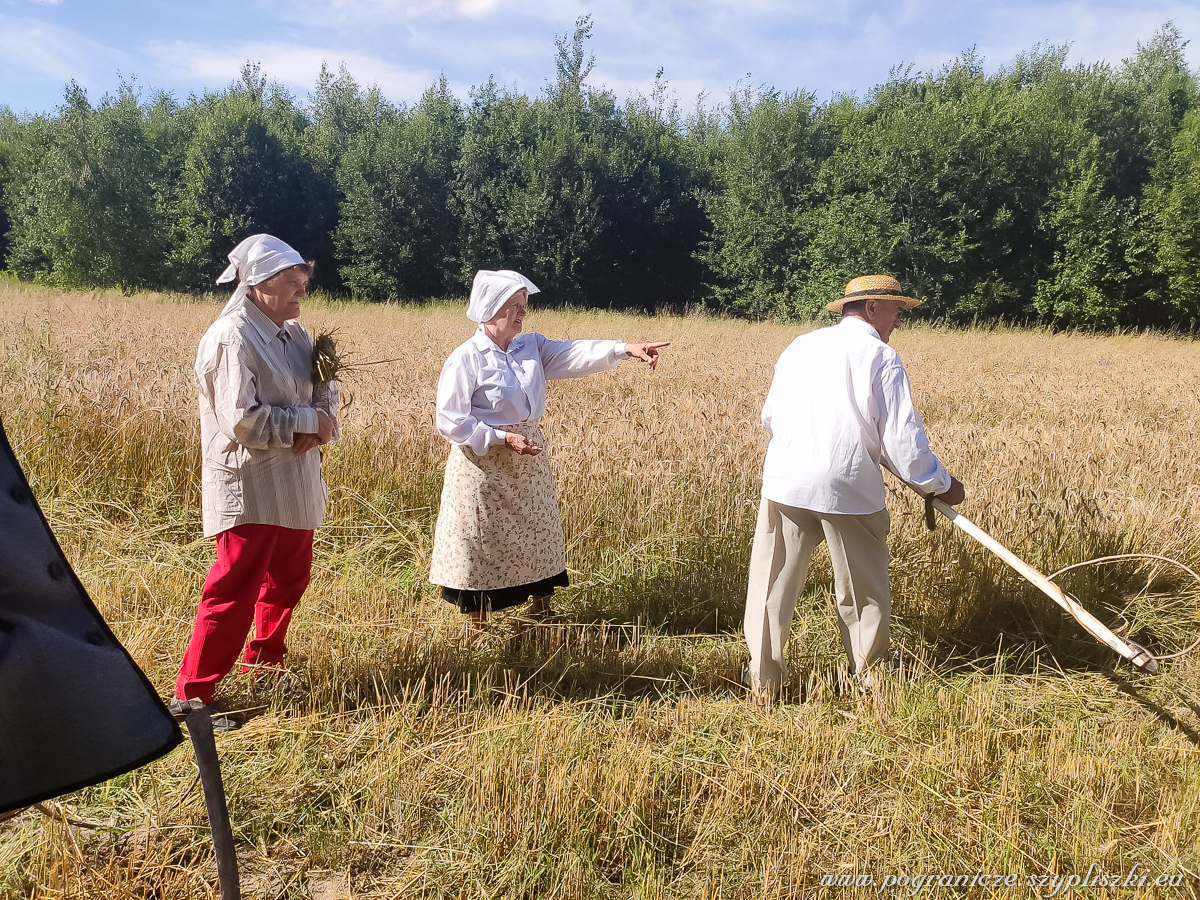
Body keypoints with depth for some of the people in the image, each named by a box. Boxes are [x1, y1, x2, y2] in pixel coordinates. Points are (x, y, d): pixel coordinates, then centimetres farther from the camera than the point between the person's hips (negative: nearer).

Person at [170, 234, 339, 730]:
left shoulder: (293, 333, 8)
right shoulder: (232, 339, -18)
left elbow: (326, 387, 12)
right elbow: (243, 419, -24)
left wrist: (326, 420, -11)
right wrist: (308, 421, -15)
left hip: (292, 484, 9)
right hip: (250, 488, -9)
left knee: (289, 578, 20)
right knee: (234, 591, -5)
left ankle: (263, 661, 41)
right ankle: (190, 695, 6)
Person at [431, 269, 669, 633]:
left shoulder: (532, 347, 3)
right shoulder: (465, 359, -13)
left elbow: (576, 354, -11)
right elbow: (451, 421, -15)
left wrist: (626, 349, -25)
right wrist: (502, 438, -21)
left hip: (528, 460, 6)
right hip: (483, 464, -6)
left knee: (538, 534, 16)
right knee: (480, 544, 4)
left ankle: (541, 609, 36)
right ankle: (475, 627, 21)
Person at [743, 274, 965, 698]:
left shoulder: (799, 346, 12)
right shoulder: (882, 358, -2)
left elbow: (770, 416, 18)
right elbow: (903, 438, -5)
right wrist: (941, 485, 9)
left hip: (786, 481, 4)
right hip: (849, 487, -3)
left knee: (772, 584, 11)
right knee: (864, 590, 15)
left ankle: (763, 682, 15)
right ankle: (869, 675, 30)